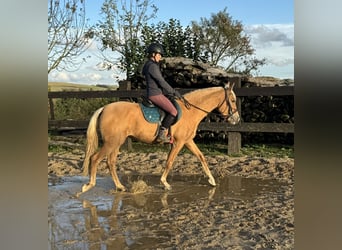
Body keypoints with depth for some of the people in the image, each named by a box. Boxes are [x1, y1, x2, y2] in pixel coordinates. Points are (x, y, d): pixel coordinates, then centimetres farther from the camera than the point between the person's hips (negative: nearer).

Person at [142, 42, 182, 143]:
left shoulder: (150, 65, 18)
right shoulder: (152, 66, -15)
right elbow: (162, 82, -16)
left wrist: (171, 93, 17)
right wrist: (174, 92, -7)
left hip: (155, 94, 11)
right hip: (155, 95, -11)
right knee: (174, 112, -19)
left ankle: (163, 133, 17)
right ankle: (161, 134, -15)